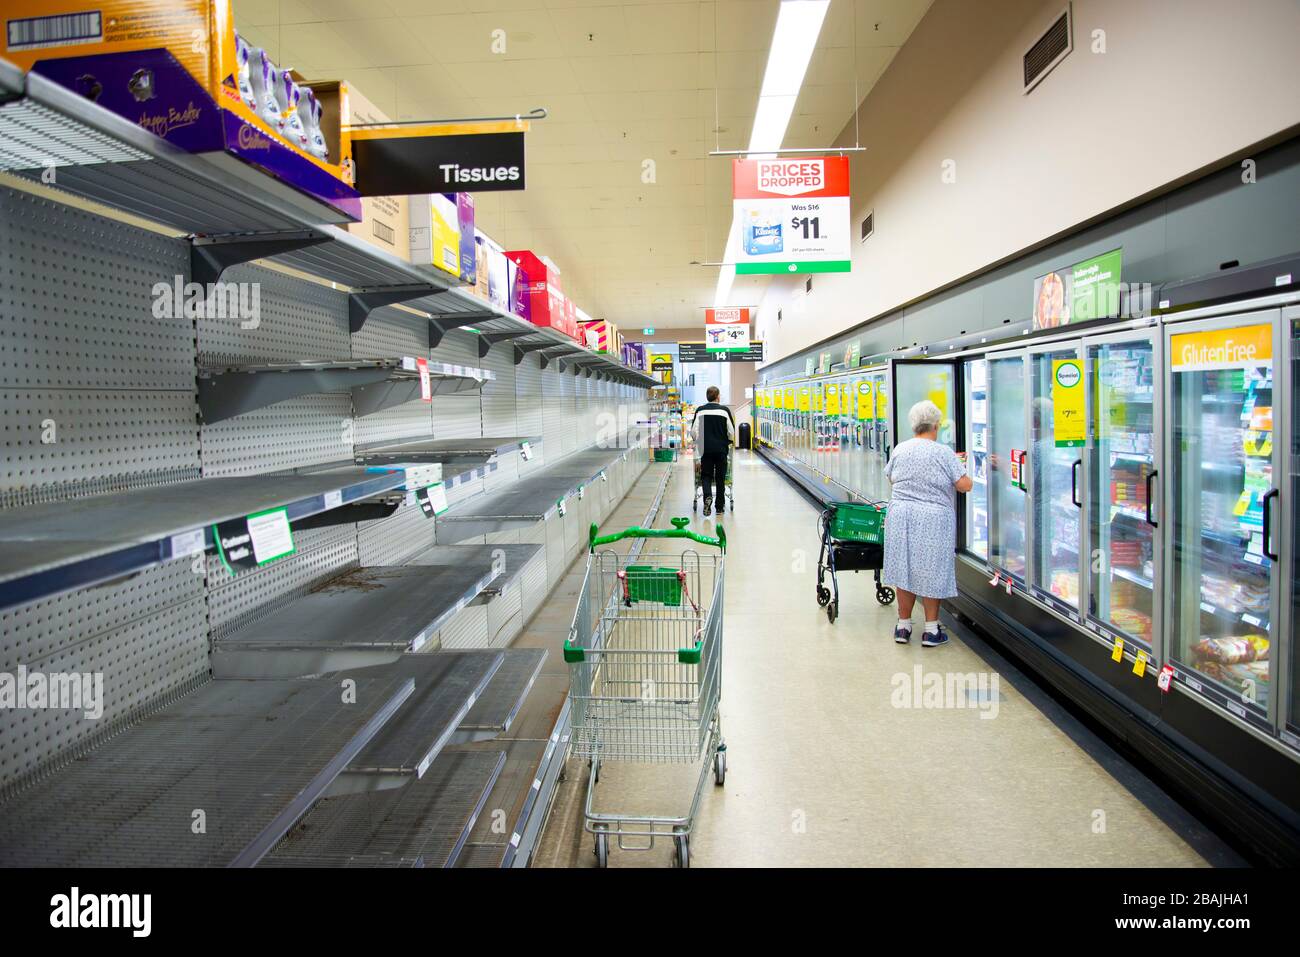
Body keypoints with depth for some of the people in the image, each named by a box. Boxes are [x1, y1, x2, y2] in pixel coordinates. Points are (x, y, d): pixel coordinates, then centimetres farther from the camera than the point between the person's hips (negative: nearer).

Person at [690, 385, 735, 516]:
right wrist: (730, 441, 20)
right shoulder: (724, 410, -4)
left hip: (706, 448, 0)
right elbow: (731, 431, -1)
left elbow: (693, 431, -2)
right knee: (720, 477, 9)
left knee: (706, 475, 9)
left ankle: (708, 496, -18)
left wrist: (698, 440, 19)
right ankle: (720, 506, 14)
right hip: (721, 449, 0)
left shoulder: (700, 411, -2)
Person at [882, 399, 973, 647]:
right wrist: (957, 466, 13)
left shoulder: (899, 450, 4)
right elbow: (965, 485, -7)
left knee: (904, 568, 10)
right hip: (934, 519, -3)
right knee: (932, 572, 5)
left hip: (900, 516, 4)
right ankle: (931, 630, 11)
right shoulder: (943, 452, -8)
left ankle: (903, 626, 18)